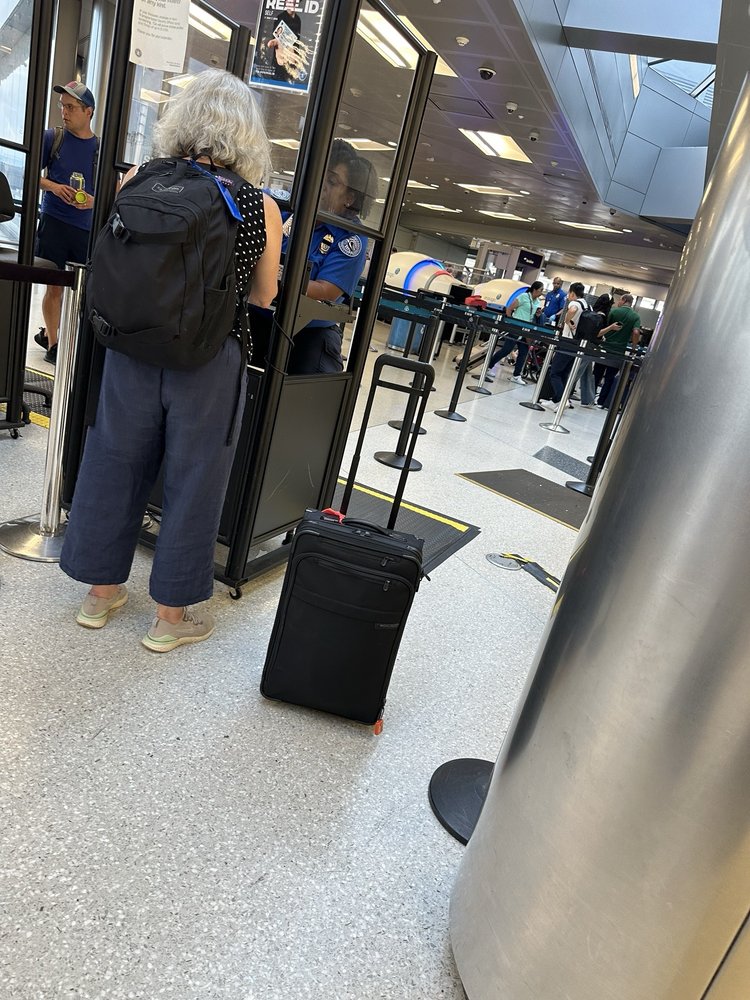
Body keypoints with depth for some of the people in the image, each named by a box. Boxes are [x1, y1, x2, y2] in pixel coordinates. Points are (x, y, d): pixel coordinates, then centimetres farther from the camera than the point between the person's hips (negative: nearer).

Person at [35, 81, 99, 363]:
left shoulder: (102, 148, 6)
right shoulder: (52, 137, 3)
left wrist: (95, 201, -11)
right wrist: (54, 187, -14)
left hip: (87, 228, 2)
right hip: (54, 221, -2)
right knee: (54, 285, 1)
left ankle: (48, 333, 25)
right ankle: (52, 343, 14)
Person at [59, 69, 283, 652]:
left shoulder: (138, 180, -2)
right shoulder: (262, 209, -7)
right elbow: (263, 298, 4)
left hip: (133, 350, 3)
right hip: (209, 362, -2)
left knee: (114, 464, 17)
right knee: (193, 480, 10)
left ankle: (102, 591, 35)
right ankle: (171, 615, 24)